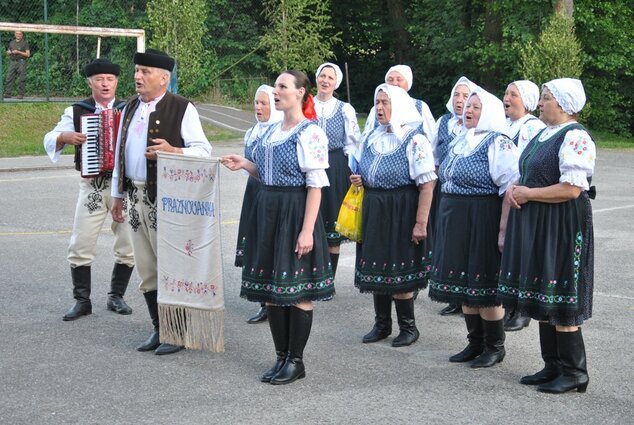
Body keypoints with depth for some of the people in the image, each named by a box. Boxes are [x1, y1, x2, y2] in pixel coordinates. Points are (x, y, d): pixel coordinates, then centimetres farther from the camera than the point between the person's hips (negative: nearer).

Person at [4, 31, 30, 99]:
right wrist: (9, 52, 2)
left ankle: (21, 94, -2)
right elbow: (8, 52, 27)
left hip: (21, 62, -4)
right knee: (9, 78, -4)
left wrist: (18, 52, -13)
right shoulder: (11, 42, 18)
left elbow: (28, 54, -3)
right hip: (12, 62, 5)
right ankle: (8, 93, -5)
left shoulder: (25, 43, 3)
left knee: (22, 79, -6)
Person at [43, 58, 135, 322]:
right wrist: (66, 137, -14)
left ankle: (116, 296, 21)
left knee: (128, 245, 4)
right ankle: (82, 300, 12)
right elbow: (49, 140, 6)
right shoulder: (76, 112, 4)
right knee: (80, 246, -1)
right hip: (91, 186, 0)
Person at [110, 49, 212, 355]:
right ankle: (159, 330, 23)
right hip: (136, 197, 7)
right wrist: (118, 195, 19)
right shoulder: (130, 108, 15)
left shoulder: (182, 108, -7)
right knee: (146, 270, 12)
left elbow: (203, 149, -10)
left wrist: (173, 151, -28)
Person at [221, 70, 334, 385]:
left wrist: (307, 230, -20)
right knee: (271, 288, 11)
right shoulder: (271, 131, 13)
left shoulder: (310, 133, -11)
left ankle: (296, 360, 12)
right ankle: (281, 356, 22)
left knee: (297, 291, 0)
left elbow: (315, 186, -15)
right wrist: (245, 165, 5)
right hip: (267, 212, 8)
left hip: (295, 213, -8)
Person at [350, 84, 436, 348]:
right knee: (377, 270, 11)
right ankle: (382, 324, 24)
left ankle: (408, 327, 15)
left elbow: (427, 185, -16)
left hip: (401, 213, -6)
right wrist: (357, 180, 0)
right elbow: (362, 171, 24)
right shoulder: (371, 138, 9)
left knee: (399, 272, 0)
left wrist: (421, 223, -20)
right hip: (373, 212, 7)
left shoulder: (414, 141, -13)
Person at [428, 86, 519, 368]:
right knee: (463, 284, 12)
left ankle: (495, 348, 13)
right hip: (455, 223, 8)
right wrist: (447, 223, 17)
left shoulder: (497, 144, -12)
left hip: (483, 223, -8)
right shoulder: (459, 142, 14)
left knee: (484, 286, -1)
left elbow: (510, 188, -19)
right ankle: (475, 344, 24)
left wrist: (504, 229, -23)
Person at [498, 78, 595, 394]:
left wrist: (528, 194, -15)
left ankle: (574, 373, 7)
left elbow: (571, 189, -22)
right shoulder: (542, 135, 15)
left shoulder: (575, 137, -15)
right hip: (535, 225, 9)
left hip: (562, 226, -9)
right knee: (541, 298, 12)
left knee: (560, 302, -4)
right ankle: (553, 367, 22)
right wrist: (514, 189, 3)